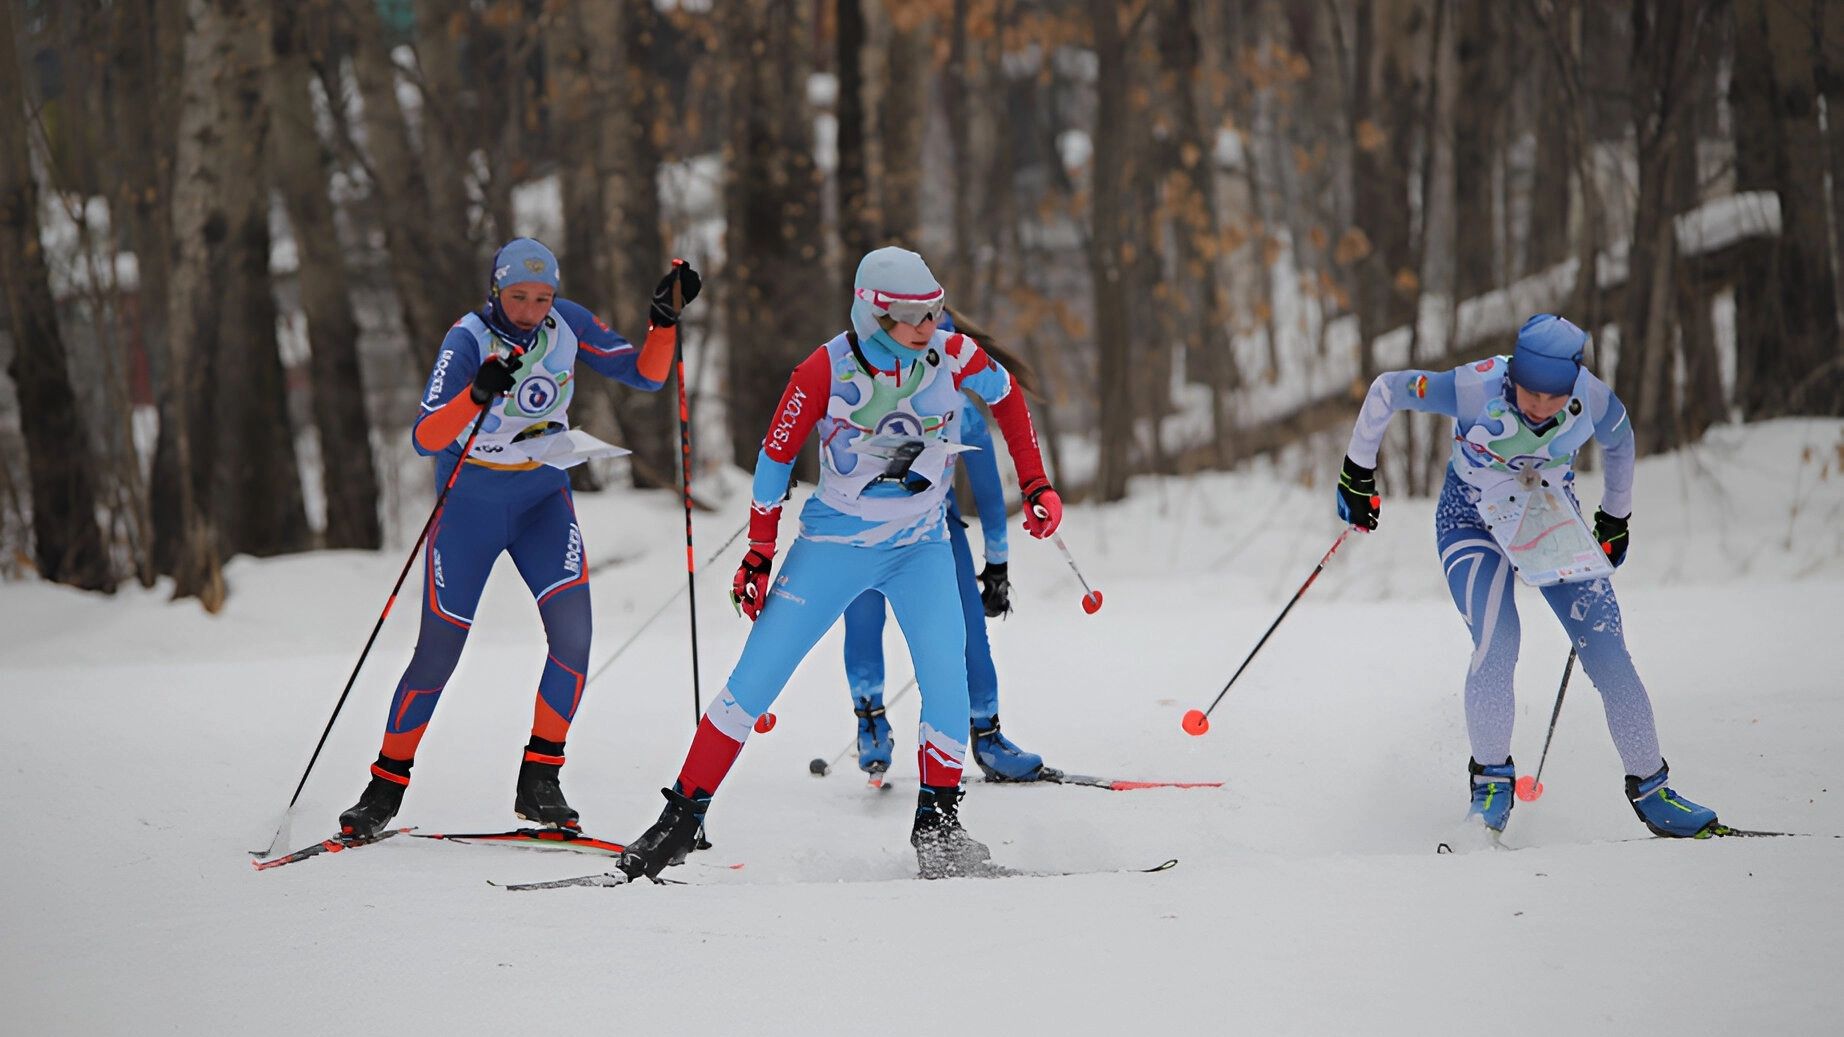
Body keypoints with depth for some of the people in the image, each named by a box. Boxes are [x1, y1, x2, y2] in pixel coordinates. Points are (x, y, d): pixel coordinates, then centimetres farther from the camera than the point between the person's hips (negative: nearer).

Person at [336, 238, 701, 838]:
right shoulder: (468, 341, -21)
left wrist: (664, 320, -23)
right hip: (469, 502, -3)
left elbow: (645, 375, -7)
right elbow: (424, 440, -30)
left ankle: (538, 782, -5)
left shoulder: (567, 324, -9)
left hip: (543, 500, 3)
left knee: (572, 631, -17)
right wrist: (478, 394, -47)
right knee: (438, 654, -2)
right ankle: (386, 786, 15)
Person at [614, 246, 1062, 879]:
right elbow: (775, 455, -7)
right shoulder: (826, 371, -20)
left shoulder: (953, 357, -14)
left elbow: (1006, 397, 8)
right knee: (755, 679, -5)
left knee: (946, 673, -19)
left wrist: (1035, 485, 6)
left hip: (921, 547, 2)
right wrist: (758, 555, -5)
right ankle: (682, 818, 4)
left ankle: (937, 825, -6)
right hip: (834, 543, -1)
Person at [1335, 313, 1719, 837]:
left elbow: (1619, 441, 3)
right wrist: (1357, 476, -6)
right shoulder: (1475, 389, -30)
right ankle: (1491, 780, -6)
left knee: (1608, 652, -9)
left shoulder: (1593, 399, -21)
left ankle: (1649, 789, 3)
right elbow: (1385, 391, -15)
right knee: (1496, 642, -25)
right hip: (1472, 518, -2)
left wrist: (1615, 519, 14)